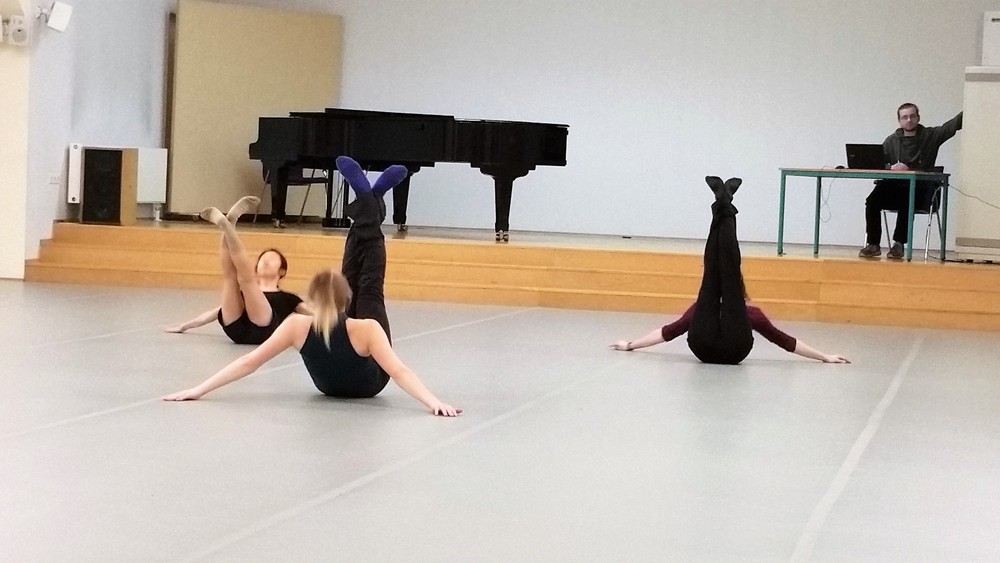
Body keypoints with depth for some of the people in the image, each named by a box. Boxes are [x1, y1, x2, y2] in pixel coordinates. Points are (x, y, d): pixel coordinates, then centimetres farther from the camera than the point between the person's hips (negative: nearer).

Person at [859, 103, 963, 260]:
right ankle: (873, 245, -19)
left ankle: (898, 244, -26)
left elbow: (954, 124, -1)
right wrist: (891, 167, -12)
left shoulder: (931, 136, 10)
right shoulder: (891, 141, 16)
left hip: (920, 189, -3)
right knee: (872, 201, -25)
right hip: (894, 186, 3)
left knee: (905, 202, -36)